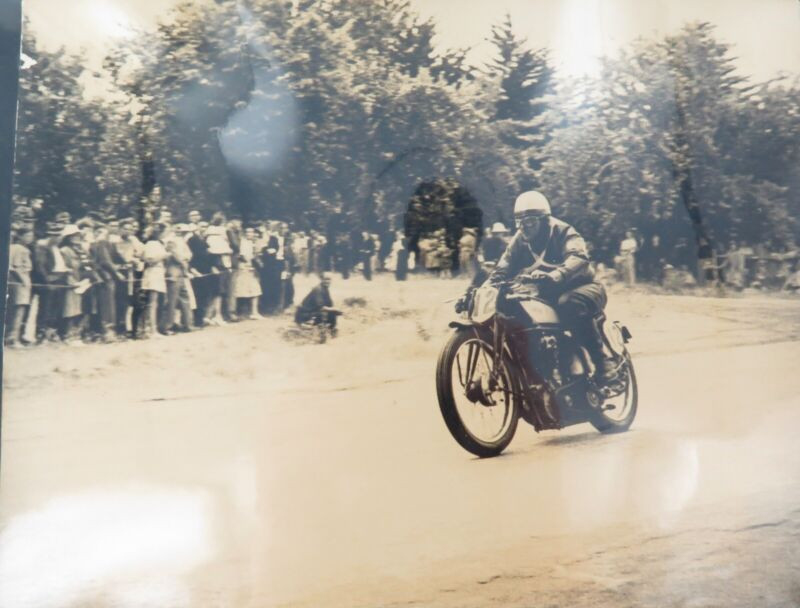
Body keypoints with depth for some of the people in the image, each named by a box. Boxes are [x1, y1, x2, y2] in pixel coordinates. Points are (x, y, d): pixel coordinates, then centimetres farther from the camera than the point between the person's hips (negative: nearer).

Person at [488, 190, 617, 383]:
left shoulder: (562, 232, -13)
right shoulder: (519, 241, 5)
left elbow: (578, 258, -33)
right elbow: (502, 270, -1)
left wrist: (554, 276, -53)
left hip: (581, 288, -6)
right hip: (547, 295, 6)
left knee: (570, 303, -40)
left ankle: (602, 362, -32)